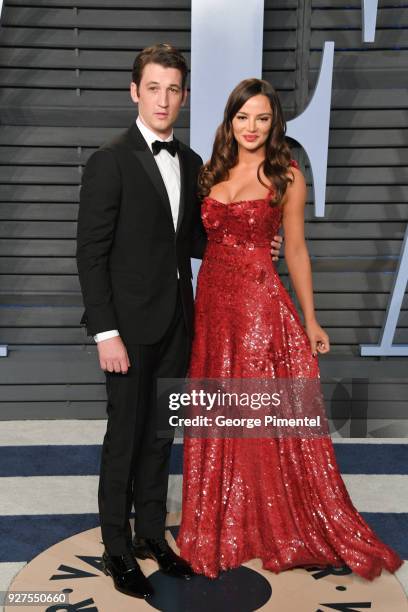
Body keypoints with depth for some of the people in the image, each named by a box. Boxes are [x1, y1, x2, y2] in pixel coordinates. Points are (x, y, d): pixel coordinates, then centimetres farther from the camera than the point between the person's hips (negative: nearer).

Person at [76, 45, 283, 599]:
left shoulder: (191, 163, 9)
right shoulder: (110, 161, -10)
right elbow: (91, 254, -13)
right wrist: (106, 333, -17)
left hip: (177, 322, 6)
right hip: (130, 323, -6)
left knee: (160, 433, 16)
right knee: (125, 437, 5)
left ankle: (151, 533, 33)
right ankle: (117, 548, 23)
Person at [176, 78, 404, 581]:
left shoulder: (287, 176, -2)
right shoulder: (213, 172, 10)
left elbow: (295, 249, 0)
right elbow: (204, 236, 12)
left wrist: (310, 320, -1)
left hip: (259, 300, -4)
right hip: (212, 298, 4)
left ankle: (279, 526, 22)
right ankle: (223, 525, 29)